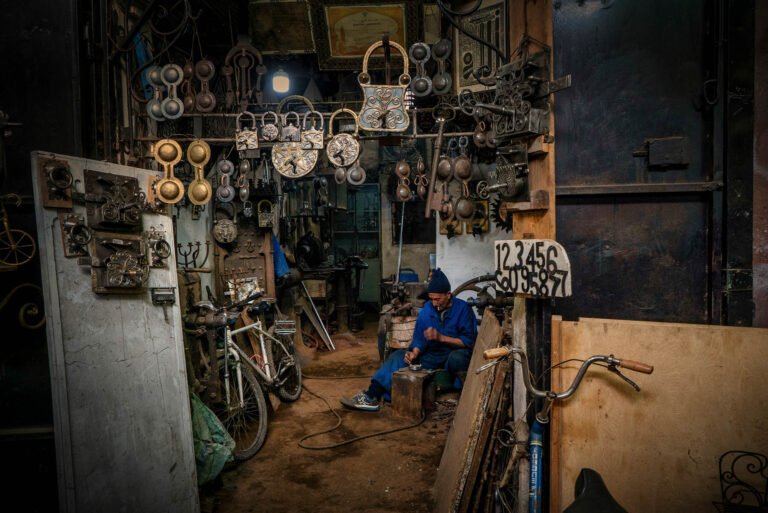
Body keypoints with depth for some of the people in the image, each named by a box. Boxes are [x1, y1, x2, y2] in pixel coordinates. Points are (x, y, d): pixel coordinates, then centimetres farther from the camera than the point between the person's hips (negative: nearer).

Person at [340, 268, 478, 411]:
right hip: (433, 355, 5)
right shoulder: (427, 308, -1)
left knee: (457, 358, -40)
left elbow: (469, 341, -16)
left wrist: (441, 337, -25)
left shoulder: (462, 308, -14)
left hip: (455, 354, -4)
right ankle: (372, 396, -26)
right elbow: (420, 339, 2)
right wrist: (414, 354, -20)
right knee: (399, 356, -15)